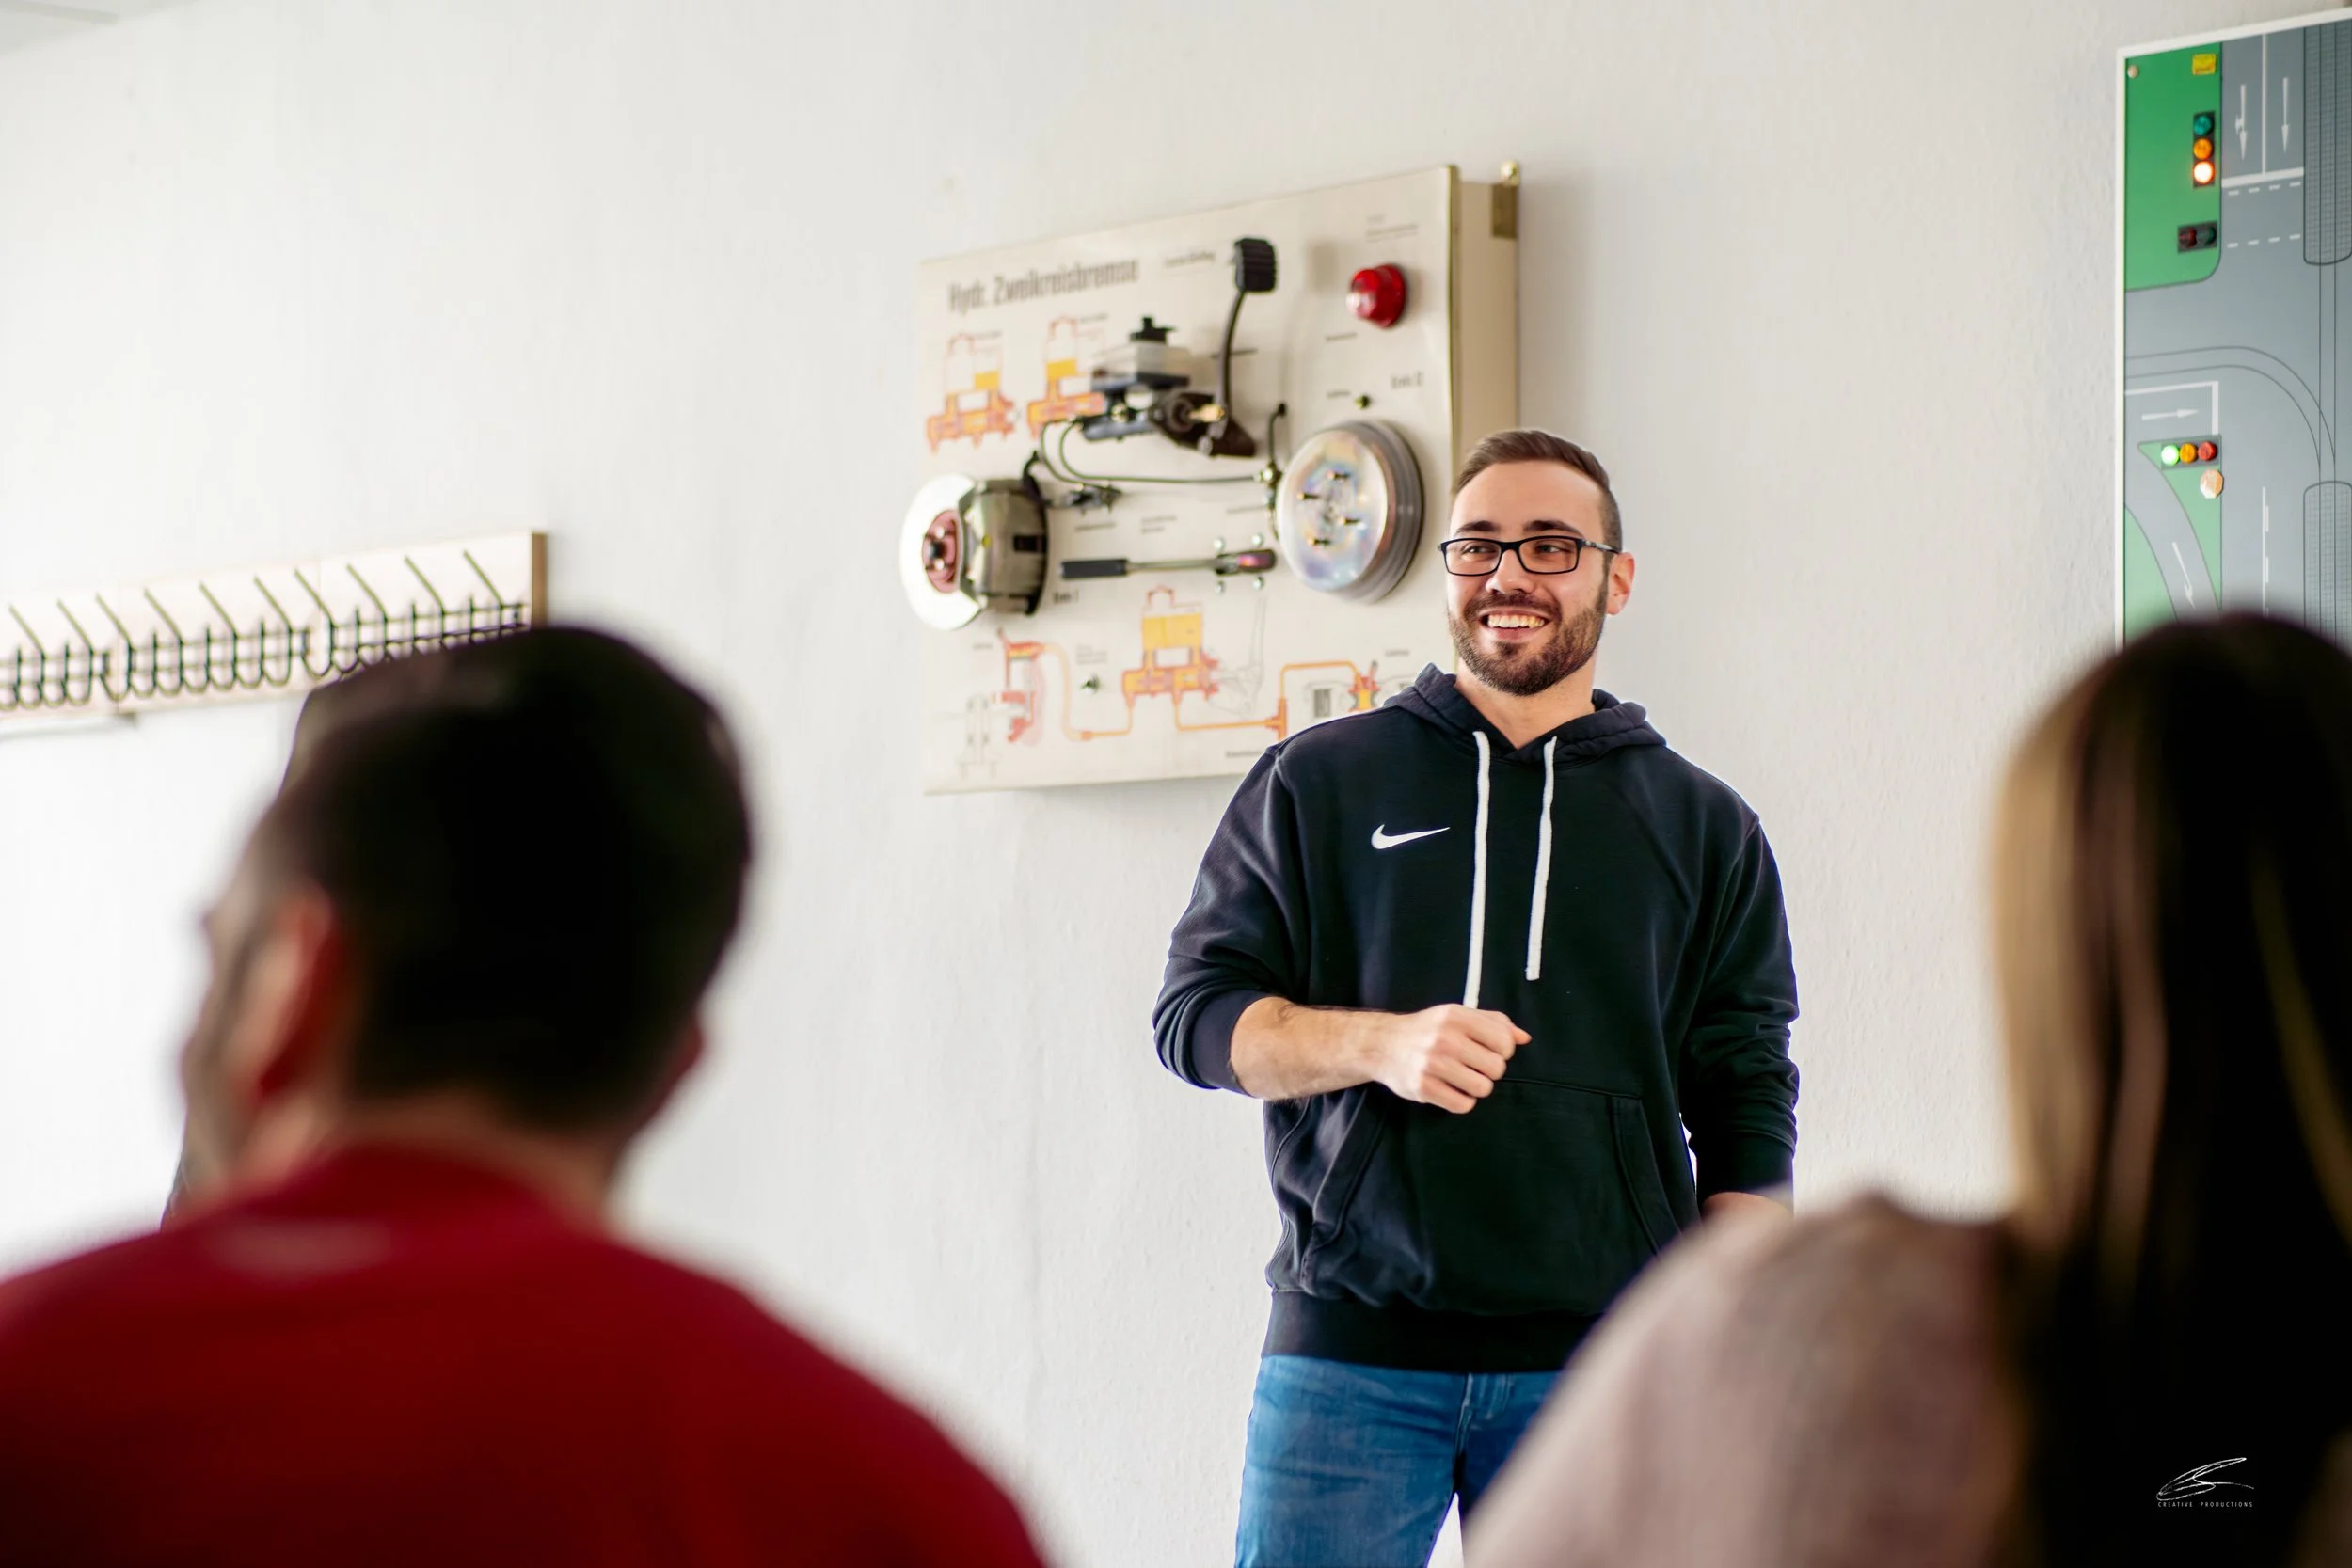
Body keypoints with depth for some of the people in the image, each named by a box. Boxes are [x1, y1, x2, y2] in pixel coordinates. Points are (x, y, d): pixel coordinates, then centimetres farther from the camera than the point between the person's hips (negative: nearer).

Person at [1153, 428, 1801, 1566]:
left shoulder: (1703, 827, 12)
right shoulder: (1318, 781, 9)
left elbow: (1746, 1108, 10)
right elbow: (1194, 1013, 6)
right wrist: (1381, 1045, -12)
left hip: (1598, 1363, 1)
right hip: (1351, 1353, -1)